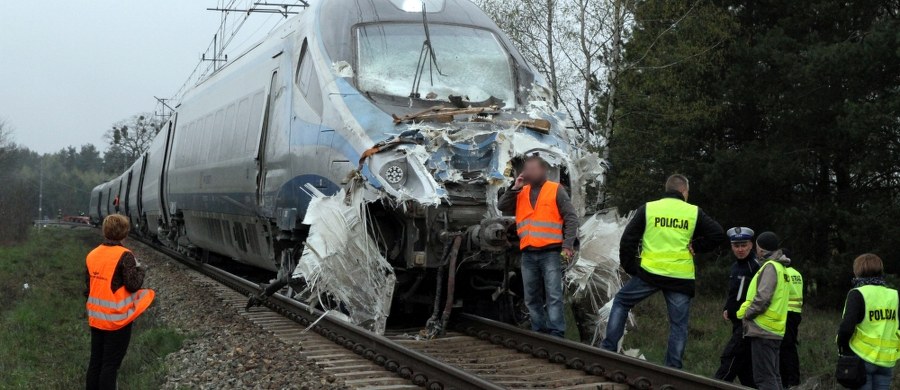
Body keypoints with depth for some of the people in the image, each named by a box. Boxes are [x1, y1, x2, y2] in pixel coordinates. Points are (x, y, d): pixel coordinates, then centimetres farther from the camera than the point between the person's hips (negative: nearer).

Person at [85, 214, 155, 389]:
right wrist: (139, 269, 0)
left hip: (96, 318, 6)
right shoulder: (124, 256, -16)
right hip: (117, 319, -6)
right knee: (110, 365, 1)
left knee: (95, 362, 14)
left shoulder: (92, 255, 5)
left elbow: (88, 284, 11)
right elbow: (133, 284, -19)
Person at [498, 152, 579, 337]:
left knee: (553, 295, -9)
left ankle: (556, 333, -10)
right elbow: (502, 207, 5)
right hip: (528, 254, 5)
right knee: (532, 297, 8)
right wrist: (515, 188, -3)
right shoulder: (520, 193, 14)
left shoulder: (556, 190, 0)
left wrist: (568, 245, -12)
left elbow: (571, 218, -3)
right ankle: (540, 332, 15)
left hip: (550, 252, -5)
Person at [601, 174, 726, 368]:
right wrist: (695, 247, 7)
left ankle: (609, 347, 11)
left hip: (649, 272, 0)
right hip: (682, 277, 0)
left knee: (621, 302, 18)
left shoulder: (647, 208, 2)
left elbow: (628, 239, 0)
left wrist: (630, 268, 9)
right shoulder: (694, 212, 3)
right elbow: (718, 235, -1)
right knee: (679, 324, 9)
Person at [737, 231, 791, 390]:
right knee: (773, 376, 15)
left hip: (763, 330, -10)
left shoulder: (770, 267, -12)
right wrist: (749, 311, 15)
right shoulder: (780, 267, 18)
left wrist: (747, 313, -8)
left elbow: (763, 298, -21)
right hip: (774, 331, 10)